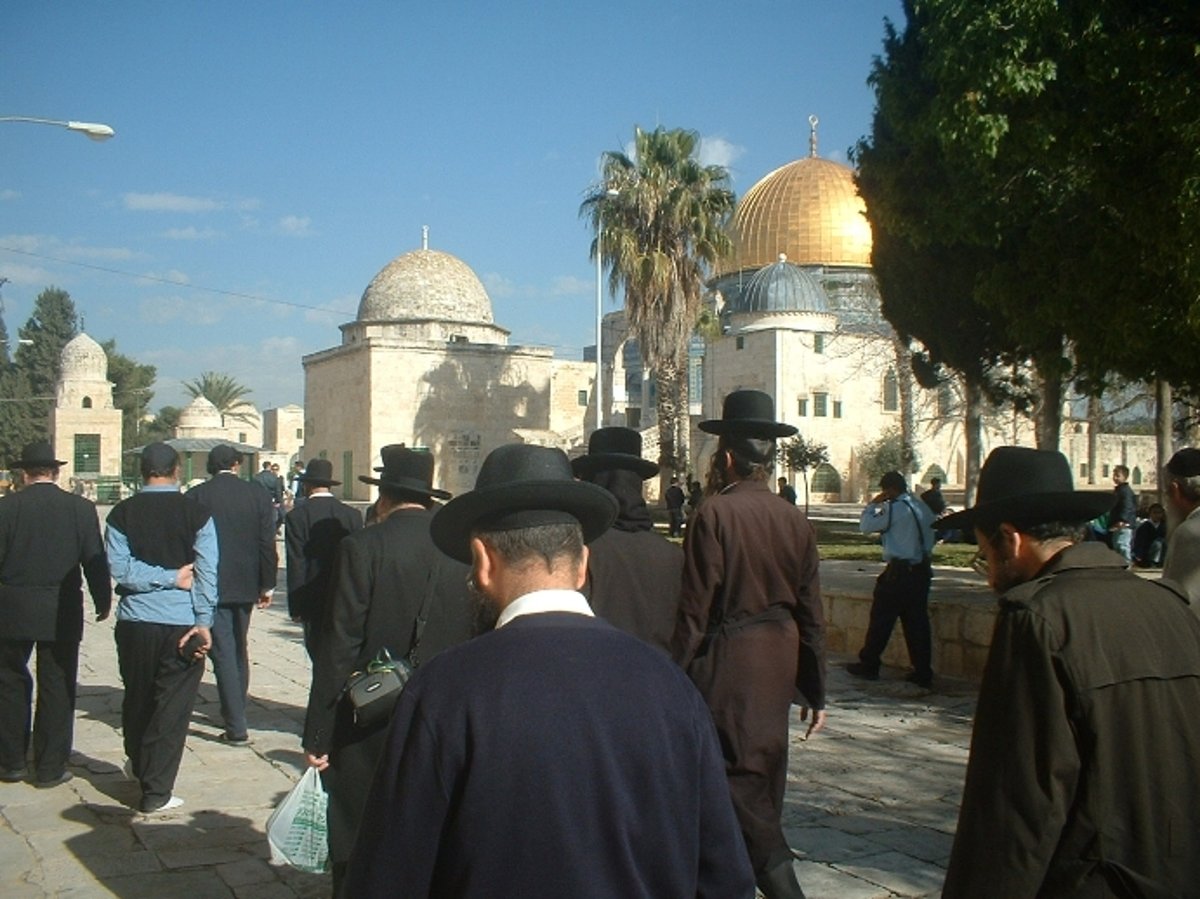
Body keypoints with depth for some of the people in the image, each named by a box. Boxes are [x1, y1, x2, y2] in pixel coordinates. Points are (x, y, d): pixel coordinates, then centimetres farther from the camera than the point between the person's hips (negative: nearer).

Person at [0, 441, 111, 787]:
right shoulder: (81, 508, -4)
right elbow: (95, 561, -2)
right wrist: (103, 602, 10)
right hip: (62, 613, 0)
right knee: (57, 689, 7)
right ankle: (50, 767, 11)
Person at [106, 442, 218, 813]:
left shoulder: (122, 513, 0)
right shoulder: (197, 514, -4)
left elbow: (121, 568, -9)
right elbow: (207, 573, -10)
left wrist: (167, 577, -4)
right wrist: (204, 623, -11)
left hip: (135, 622, 3)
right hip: (183, 624, -2)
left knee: (137, 698, 21)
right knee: (173, 706, 4)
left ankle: (138, 765, 42)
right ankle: (156, 792, 7)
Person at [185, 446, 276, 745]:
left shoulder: (196, 496, -6)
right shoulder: (257, 495, 1)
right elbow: (267, 544, 0)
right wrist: (267, 586, 7)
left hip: (212, 587, -3)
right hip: (246, 585, 3)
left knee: (224, 653, -2)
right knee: (239, 649, 19)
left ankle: (236, 728, -5)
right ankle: (236, 712, 32)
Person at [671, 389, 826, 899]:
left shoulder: (714, 513, -14)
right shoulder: (794, 519, 3)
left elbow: (695, 610, -15)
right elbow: (811, 612, 6)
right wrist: (815, 689, 15)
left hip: (728, 663, -7)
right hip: (779, 661, 7)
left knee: (741, 785, 0)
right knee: (763, 783, 18)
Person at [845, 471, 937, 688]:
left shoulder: (894, 508, -14)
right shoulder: (923, 507, 10)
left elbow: (865, 526, -10)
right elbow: (931, 538, 16)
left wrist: (872, 504, 0)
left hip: (898, 571, -7)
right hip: (922, 569, 7)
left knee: (881, 620, 4)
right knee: (917, 622, 8)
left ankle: (869, 665, 13)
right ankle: (923, 673, 9)